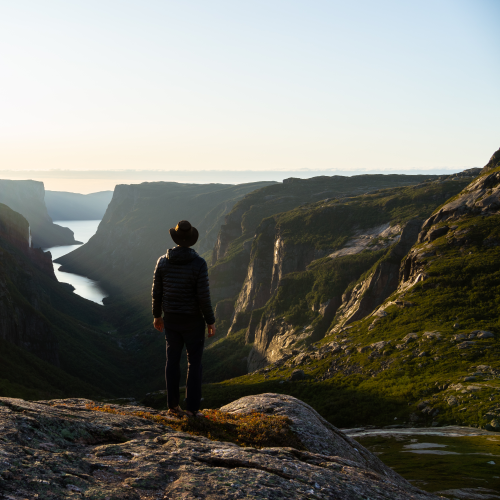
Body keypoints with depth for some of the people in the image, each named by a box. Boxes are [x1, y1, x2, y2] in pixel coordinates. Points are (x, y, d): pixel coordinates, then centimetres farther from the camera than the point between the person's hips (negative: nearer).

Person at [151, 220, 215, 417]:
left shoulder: (163, 261, -6)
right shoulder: (199, 263, -18)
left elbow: (156, 292, 0)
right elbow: (203, 296, -18)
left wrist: (157, 315, 15)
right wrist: (211, 321, -7)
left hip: (171, 319, 4)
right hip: (193, 320, -3)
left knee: (173, 360, 14)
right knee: (194, 362, 7)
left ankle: (173, 405, 19)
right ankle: (192, 408, 9)